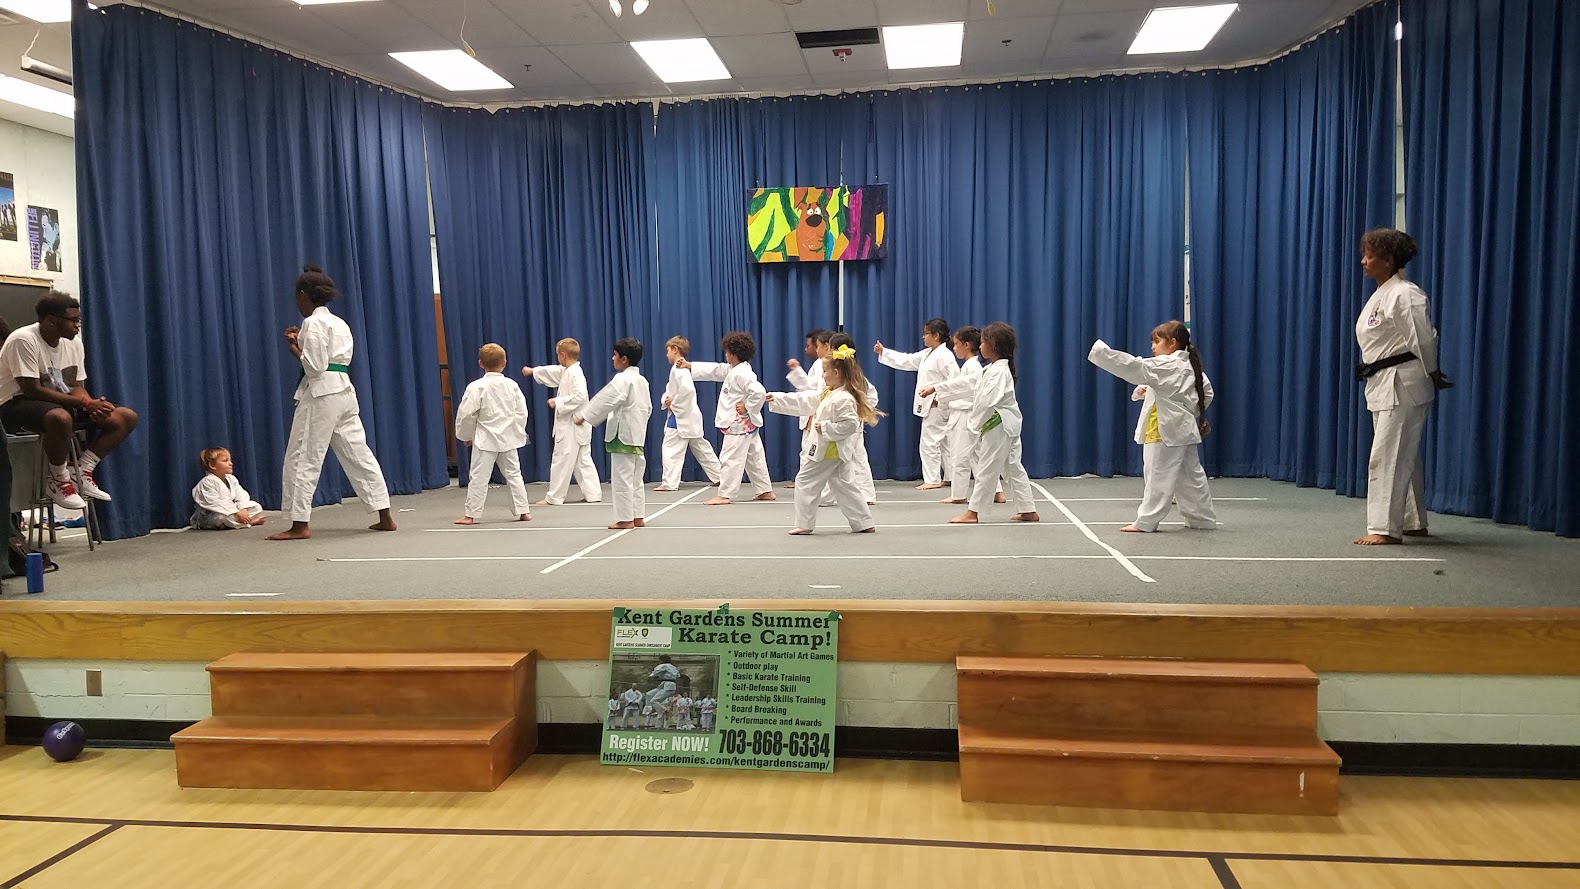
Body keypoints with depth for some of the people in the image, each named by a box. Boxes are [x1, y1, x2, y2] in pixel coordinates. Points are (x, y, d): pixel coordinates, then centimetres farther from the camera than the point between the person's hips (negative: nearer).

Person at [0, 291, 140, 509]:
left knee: (127, 417, -7)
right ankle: (59, 480, -17)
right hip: (18, 404, -8)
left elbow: (77, 387, 5)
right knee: (60, 418, -42)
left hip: (64, 404, 8)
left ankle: (82, 472, -7)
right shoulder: (23, 340, -19)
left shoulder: (74, 343, 3)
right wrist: (86, 403, -28)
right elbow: (32, 390, -24)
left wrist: (93, 405, -19)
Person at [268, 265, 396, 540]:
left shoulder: (313, 323, -10)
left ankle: (299, 525, 1)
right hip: (344, 390, 9)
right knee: (358, 453, 8)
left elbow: (314, 367, -15)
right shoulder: (339, 323, 16)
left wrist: (294, 347, -1)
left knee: (303, 457, -1)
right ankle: (385, 518, 8)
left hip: (321, 393, -8)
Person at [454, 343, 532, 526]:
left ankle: (471, 514, 7)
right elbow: (521, 412, 4)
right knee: (513, 474, 12)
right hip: (508, 438, 4)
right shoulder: (512, 385, 0)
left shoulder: (476, 387, -12)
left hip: (485, 439, -4)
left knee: (478, 477, 2)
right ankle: (523, 510, 13)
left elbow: (466, 414, -9)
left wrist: (465, 435, 6)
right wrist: (518, 434, 16)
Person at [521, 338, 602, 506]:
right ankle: (593, 494, 12)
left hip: (572, 425, -10)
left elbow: (580, 397, -27)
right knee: (583, 460, 10)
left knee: (561, 460, -2)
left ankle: (554, 498, 4)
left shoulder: (575, 374, -17)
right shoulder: (566, 371, 12)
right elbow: (551, 371, 30)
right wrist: (533, 371, 43)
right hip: (571, 424, 10)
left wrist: (557, 402, -20)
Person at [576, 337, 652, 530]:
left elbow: (605, 401, -18)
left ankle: (625, 519, 0)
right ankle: (638, 516, 18)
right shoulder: (641, 380, 13)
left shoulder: (622, 380, -15)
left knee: (622, 478, -3)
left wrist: (584, 416, -12)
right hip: (638, 435, 9)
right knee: (636, 478, 14)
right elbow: (648, 407, 18)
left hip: (622, 435, -9)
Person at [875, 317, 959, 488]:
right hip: (930, 405, 10)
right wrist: (883, 352, 16)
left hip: (937, 406, -10)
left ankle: (933, 480, 1)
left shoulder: (944, 356, -16)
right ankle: (949, 478, 22)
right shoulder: (927, 354, 14)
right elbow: (906, 360, 19)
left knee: (929, 443, -5)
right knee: (943, 442, 14)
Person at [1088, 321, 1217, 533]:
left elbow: (1134, 367, -23)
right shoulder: (1190, 366, 12)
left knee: (1158, 476, -5)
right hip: (1183, 429, 10)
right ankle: (1203, 519, 23)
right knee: (1190, 476, 15)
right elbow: (1207, 392, 18)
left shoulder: (1167, 365, -16)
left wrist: (1100, 350, -23)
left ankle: (1146, 521, 0)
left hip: (1167, 430, -9)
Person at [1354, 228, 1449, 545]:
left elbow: (1424, 340, -14)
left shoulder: (1404, 295, -16)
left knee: (1388, 456, -10)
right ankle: (1414, 522, 27)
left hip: (1403, 385, -10)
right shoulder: (1379, 296, 14)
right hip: (1382, 385, 10)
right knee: (1403, 456, 17)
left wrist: (1433, 377, -5)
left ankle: (1385, 527, -7)